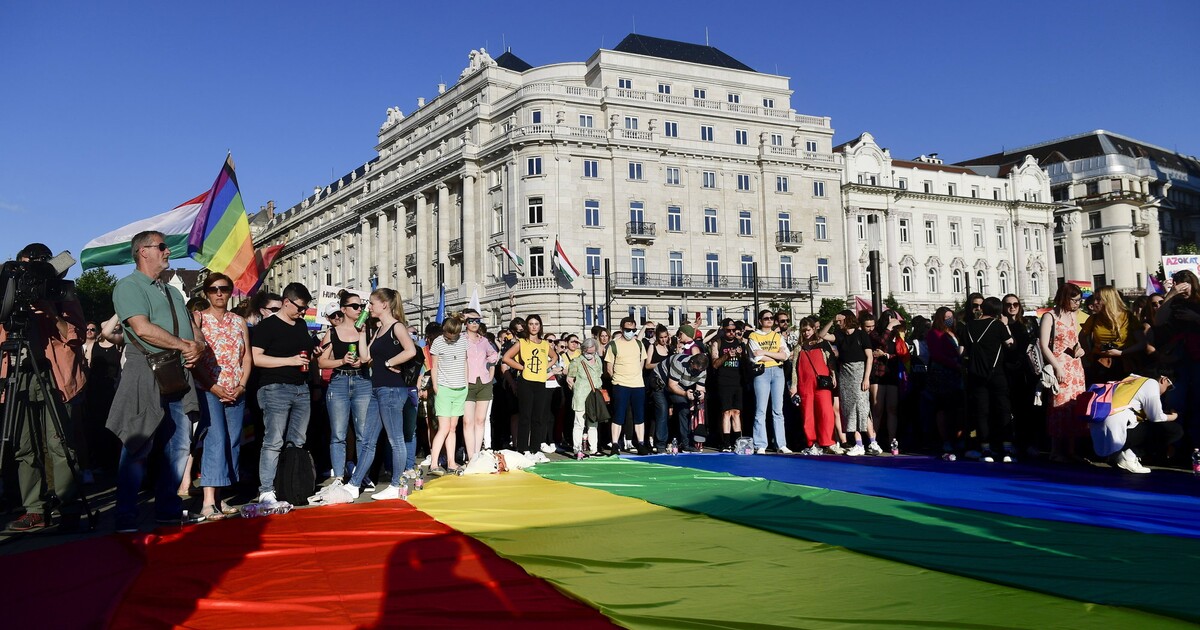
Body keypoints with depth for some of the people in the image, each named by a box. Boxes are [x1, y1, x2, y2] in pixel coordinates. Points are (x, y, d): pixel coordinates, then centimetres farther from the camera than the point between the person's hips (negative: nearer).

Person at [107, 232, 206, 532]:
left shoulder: (172, 291, 24)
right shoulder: (128, 286, -1)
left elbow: (194, 330, 19)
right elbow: (143, 329, -15)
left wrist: (198, 347, -4)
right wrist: (185, 345, -9)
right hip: (146, 375, -7)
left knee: (179, 446, 7)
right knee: (138, 447, -7)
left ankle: (169, 508, 15)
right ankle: (126, 516, -2)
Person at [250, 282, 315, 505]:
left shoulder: (302, 325, 18)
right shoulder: (267, 326, -5)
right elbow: (255, 358, -14)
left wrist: (314, 354, 13)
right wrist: (290, 361, -16)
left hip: (301, 389, 8)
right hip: (276, 388, -7)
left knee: (298, 442, 9)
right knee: (273, 442, -9)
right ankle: (266, 491, -7)